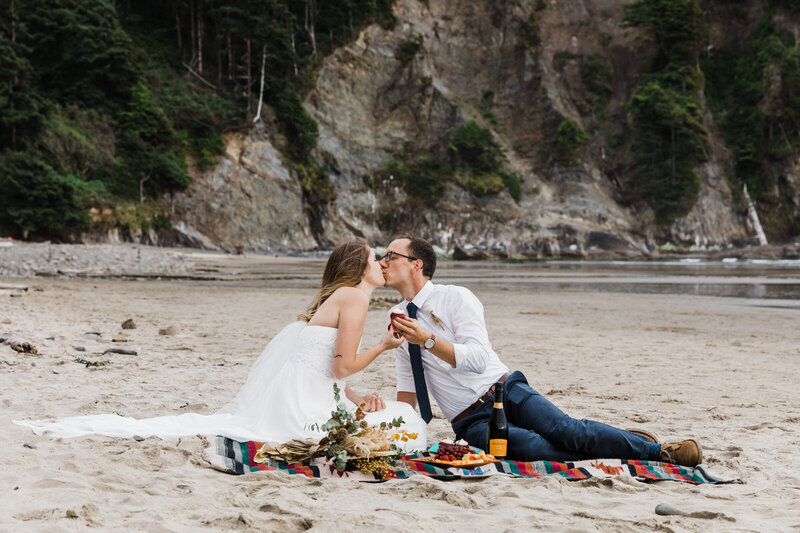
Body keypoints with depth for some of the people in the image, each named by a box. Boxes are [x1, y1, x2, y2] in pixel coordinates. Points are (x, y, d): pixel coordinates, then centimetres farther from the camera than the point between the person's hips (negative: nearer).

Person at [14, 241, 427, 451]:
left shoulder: (333, 298, 24)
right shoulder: (353, 296, -7)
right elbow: (344, 367, -13)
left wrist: (358, 400, 8)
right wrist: (383, 346, 2)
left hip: (277, 392, 9)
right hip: (299, 403, -9)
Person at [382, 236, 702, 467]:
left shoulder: (456, 297, -4)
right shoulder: (397, 321, 11)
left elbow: (477, 359, -16)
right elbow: (407, 388, 17)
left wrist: (427, 339, -23)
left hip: (502, 391, -2)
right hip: (471, 422, 2)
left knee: (564, 429, -26)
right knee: (530, 447, -30)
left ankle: (657, 450, -13)